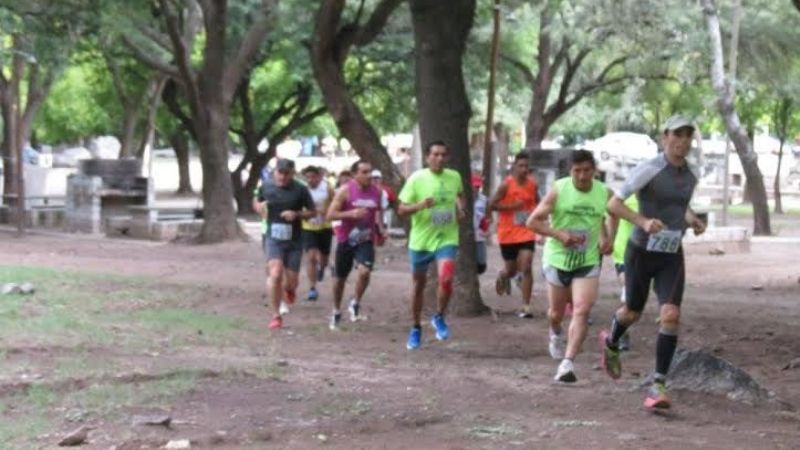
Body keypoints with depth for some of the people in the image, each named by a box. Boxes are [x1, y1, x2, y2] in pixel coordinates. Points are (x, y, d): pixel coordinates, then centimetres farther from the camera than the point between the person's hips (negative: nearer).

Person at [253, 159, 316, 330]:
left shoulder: (300, 190, -5)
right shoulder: (266, 187, 1)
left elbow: (313, 212, 3)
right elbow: (257, 203, 19)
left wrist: (297, 214, -16)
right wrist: (259, 206, -5)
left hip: (293, 240, 0)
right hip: (273, 238, 0)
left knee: (291, 282, 4)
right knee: (275, 274, -19)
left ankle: (288, 288, 44)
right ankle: (276, 315, -6)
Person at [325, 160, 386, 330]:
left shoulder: (376, 191, 0)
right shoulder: (345, 191, -11)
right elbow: (330, 215, -12)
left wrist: (380, 229, 6)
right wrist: (351, 214, -25)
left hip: (366, 240, 1)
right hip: (346, 239, -1)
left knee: (364, 271, -23)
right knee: (340, 277, 12)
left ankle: (356, 303, 2)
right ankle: (336, 311, 34)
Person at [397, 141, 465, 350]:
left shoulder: (454, 177, -2)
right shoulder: (416, 178, -11)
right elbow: (401, 209, -9)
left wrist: (460, 208, 1)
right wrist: (419, 205, -28)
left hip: (446, 239, 1)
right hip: (421, 240, -1)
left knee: (446, 279, -20)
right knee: (418, 284, 12)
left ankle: (439, 318, 6)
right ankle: (416, 329, 31)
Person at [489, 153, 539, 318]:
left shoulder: (532, 184, 2)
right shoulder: (506, 185, -11)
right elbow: (491, 205, -12)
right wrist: (512, 206, -21)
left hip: (527, 233, 2)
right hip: (508, 234, -2)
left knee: (526, 268, -12)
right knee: (512, 269, 11)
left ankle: (526, 306, -9)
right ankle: (503, 276, 50)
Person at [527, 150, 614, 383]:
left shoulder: (605, 193, -5)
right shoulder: (558, 190, -13)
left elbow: (613, 215, 17)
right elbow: (533, 221, -9)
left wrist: (608, 239, 0)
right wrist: (559, 234, -22)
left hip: (588, 262, 1)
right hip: (557, 259, 0)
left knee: (582, 312, -17)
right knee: (556, 312, 15)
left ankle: (567, 363, -16)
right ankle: (556, 333, 51)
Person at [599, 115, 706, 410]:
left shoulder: (691, 175, 3)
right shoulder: (648, 169, -16)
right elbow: (613, 204, -16)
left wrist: (693, 220, 3)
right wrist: (643, 221, -31)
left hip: (672, 257, 3)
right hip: (642, 251, -3)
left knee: (671, 316, -16)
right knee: (633, 312, 16)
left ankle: (658, 385, -11)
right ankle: (611, 344, 53)